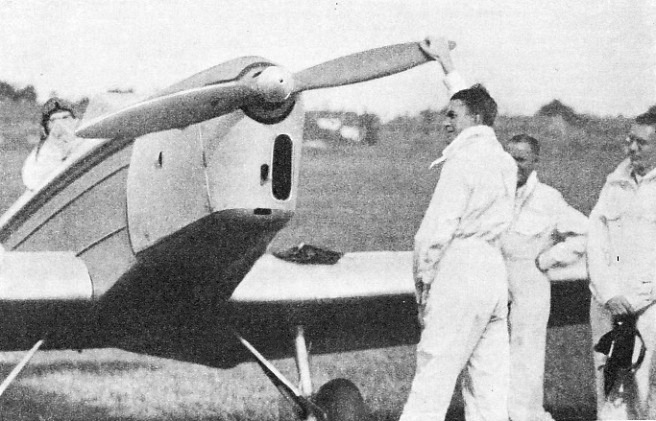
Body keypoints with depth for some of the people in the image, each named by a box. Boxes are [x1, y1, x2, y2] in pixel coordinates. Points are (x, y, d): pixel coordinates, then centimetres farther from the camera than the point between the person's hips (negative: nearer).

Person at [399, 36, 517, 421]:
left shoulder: (463, 159, -9)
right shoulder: (504, 160, 15)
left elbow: (438, 228, -14)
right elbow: (471, 104, 33)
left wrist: (423, 281, -3)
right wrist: (446, 63, 44)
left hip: (460, 271, -8)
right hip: (495, 273, 8)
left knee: (431, 385, -7)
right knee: (490, 390, 7)